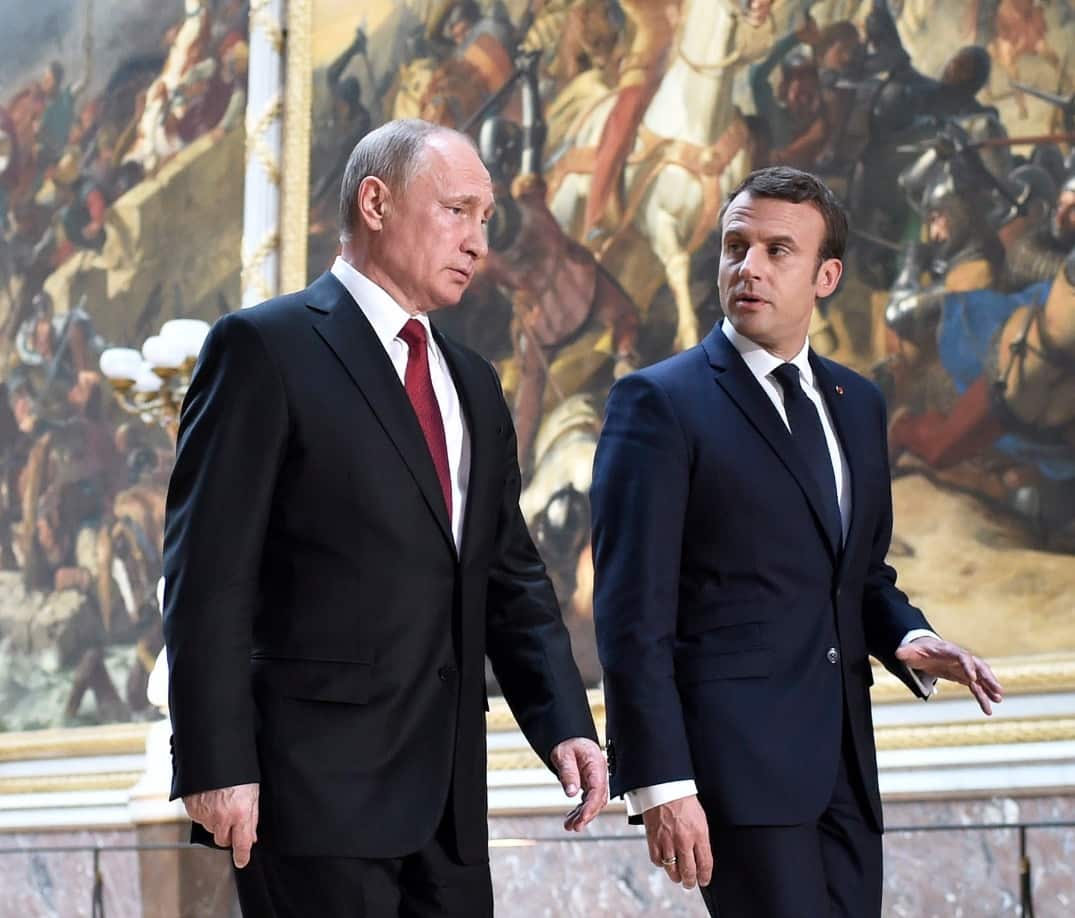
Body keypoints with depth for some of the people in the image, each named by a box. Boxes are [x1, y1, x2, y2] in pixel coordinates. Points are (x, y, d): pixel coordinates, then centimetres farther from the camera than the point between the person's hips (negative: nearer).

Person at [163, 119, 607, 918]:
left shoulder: (474, 385, 17)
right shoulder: (265, 348, -5)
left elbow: (513, 577, 17)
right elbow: (208, 575, -11)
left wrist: (565, 724, 3)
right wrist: (217, 766, -16)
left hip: (446, 791, 7)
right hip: (318, 782, -7)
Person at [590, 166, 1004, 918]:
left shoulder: (858, 404, 15)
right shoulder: (660, 403, -6)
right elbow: (634, 612, -11)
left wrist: (908, 640, 1)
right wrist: (659, 784, -17)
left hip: (843, 765, 6)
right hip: (736, 755, -6)